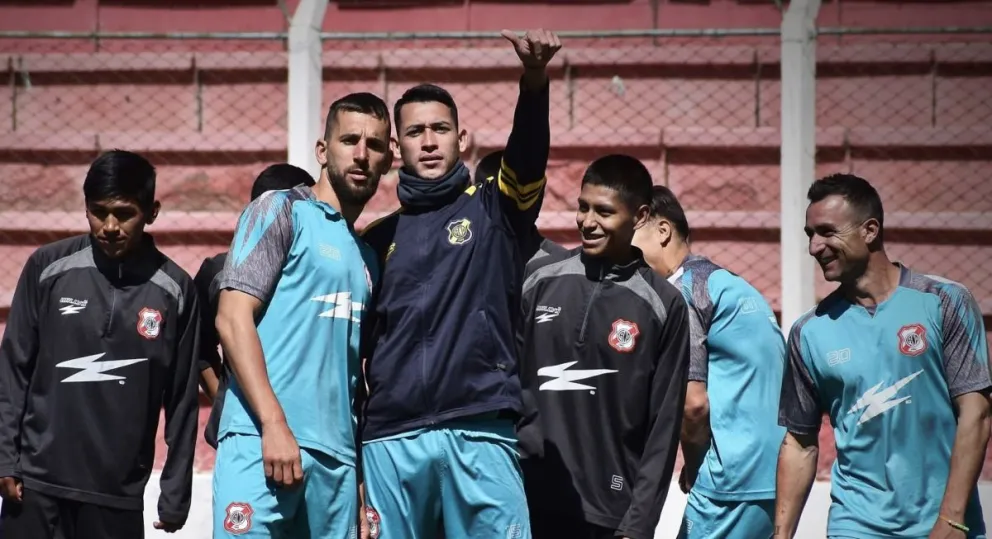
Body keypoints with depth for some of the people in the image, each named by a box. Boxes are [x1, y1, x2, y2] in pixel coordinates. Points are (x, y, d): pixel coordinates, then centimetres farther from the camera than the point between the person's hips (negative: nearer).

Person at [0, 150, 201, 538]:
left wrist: (175, 494, 4)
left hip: (119, 494, 0)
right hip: (37, 482, 0)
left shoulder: (174, 289, 1)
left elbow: (182, 400, 4)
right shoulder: (48, 268, 1)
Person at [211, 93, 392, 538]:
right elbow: (233, 318, -7)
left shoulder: (368, 254, 22)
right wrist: (274, 425, -15)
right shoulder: (282, 211, 4)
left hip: (338, 455, 6)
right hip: (262, 440, -6)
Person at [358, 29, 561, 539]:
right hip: (390, 440, 3)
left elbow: (528, 150, -11)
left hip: (479, 434, -2)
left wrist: (534, 79, -31)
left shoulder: (492, 210, 10)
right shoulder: (377, 238, 17)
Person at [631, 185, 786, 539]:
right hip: (778, 479, 8)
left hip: (735, 483, -8)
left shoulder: (683, 288, -6)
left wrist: (692, 465, 3)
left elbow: (694, 402, -13)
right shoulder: (732, 284, 20)